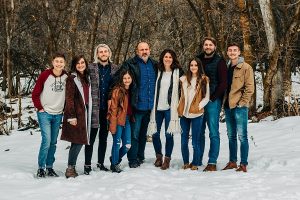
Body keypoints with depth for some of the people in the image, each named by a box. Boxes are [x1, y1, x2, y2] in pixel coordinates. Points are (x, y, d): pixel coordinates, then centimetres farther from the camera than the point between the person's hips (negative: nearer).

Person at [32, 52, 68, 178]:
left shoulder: (67, 77, 1)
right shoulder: (45, 75, -8)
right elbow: (35, 94, -3)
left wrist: (65, 108, 7)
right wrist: (40, 108, -6)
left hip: (58, 115, 4)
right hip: (45, 114, -4)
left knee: (53, 142, 10)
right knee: (46, 141, -12)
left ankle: (50, 167, 21)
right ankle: (41, 168, -1)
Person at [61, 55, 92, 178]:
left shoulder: (87, 78, 16)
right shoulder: (72, 79, -6)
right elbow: (69, 99, -11)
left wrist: (89, 111, 13)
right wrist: (71, 116, -16)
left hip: (84, 113, 7)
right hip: (76, 114, -7)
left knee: (78, 142, 7)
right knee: (78, 141, -9)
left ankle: (72, 167, 14)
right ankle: (70, 168, -3)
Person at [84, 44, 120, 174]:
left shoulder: (115, 69, 7)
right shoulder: (91, 68, -2)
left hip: (108, 108, 3)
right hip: (94, 108, -3)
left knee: (104, 137, 13)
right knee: (91, 137, -1)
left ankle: (101, 163, 24)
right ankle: (87, 165, 6)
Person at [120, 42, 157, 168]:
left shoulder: (154, 65, 11)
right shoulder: (130, 64, -7)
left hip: (149, 106, 5)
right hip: (137, 106, -5)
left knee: (143, 133, 16)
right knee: (134, 134, -4)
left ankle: (140, 157, 26)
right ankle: (133, 160, 3)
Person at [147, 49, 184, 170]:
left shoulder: (178, 72, 1)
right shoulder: (158, 71, 9)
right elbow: (154, 88, 14)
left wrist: (179, 104, 1)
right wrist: (153, 104, 9)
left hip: (170, 108, -3)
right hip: (158, 107, 3)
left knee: (169, 134, -3)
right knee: (155, 133, 4)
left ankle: (167, 159, 9)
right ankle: (158, 156, 23)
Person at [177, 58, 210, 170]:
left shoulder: (204, 80, 1)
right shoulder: (184, 79, 11)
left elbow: (206, 97, 1)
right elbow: (181, 96, 15)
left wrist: (199, 106, -12)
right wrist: (179, 108, 4)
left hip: (196, 114, -3)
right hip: (184, 113, 4)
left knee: (195, 140, -1)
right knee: (184, 140, 6)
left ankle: (195, 163, 9)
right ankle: (186, 163, 17)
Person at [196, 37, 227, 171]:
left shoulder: (219, 62, -1)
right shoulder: (198, 60, 12)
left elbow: (223, 83, -6)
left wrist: (212, 97, -10)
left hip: (213, 101, -5)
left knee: (213, 133, -3)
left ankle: (212, 162, -1)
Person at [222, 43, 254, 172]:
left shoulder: (246, 67, -4)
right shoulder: (226, 67, 14)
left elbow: (250, 87, -9)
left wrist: (242, 102, -14)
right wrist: (224, 101, 9)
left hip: (240, 106, -7)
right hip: (228, 106, 7)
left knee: (242, 136, -6)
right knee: (231, 136, 13)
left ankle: (243, 164, -2)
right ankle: (232, 162, 21)